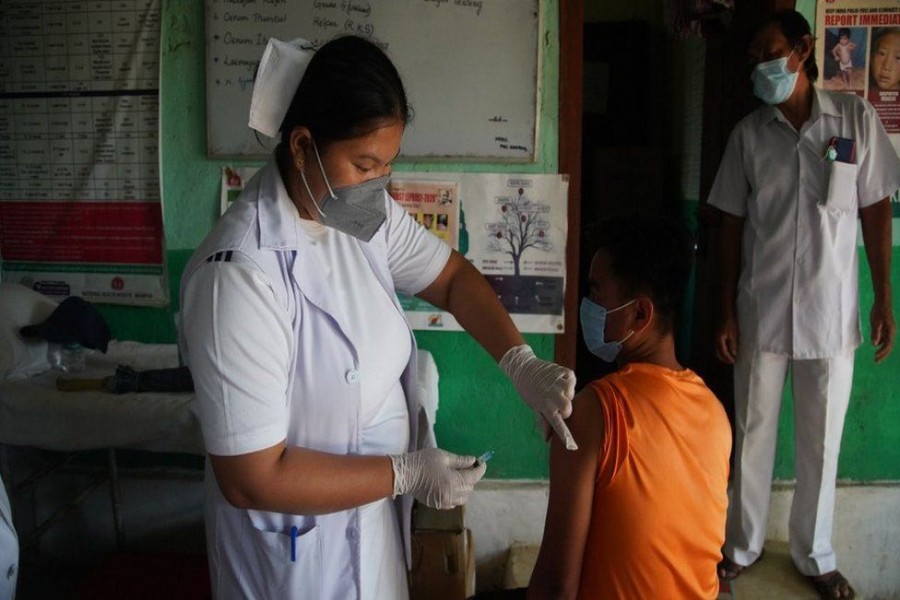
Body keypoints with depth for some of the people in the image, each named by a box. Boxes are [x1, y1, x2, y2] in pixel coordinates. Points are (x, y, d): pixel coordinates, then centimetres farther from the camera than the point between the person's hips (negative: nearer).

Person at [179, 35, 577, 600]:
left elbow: (452, 276, 5)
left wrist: (521, 363, -11)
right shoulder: (241, 276, -31)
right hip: (301, 546, -7)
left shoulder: (364, 215, -9)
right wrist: (409, 473, -22)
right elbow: (252, 478, -28)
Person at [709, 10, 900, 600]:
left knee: (823, 440, 11)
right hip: (762, 312, 1)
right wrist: (726, 312, -1)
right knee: (753, 434, 12)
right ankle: (743, 544, 30)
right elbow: (732, 226, 2)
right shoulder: (748, 133, 0)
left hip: (831, 312, 0)